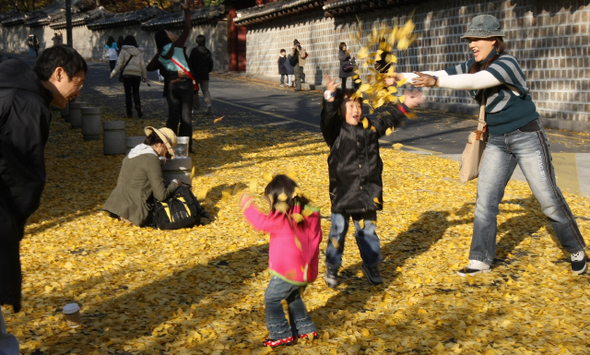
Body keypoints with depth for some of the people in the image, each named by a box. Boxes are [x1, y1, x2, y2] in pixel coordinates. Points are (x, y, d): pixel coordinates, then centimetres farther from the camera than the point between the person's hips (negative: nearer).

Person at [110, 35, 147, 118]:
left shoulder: (124, 51, -1)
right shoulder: (139, 52, 8)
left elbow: (119, 63, -7)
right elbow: (143, 65, 10)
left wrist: (113, 73, -4)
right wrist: (145, 77, 17)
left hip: (126, 74, -2)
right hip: (137, 75, 2)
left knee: (128, 93, 5)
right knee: (136, 92, 13)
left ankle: (129, 113, 4)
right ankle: (138, 106, -13)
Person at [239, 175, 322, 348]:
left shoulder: (283, 218, -19)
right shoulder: (310, 214, 1)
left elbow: (262, 222, -8)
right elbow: (316, 238, 10)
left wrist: (247, 205, 4)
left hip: (287, 271, -8)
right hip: (305, 269, 8)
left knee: (272, 298, 6)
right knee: (293, 297, 27)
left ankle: (281, 334, 8)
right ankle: (305, 329, 31)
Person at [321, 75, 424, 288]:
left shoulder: (370, 128, 8)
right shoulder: (336, 131, -8)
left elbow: (389, 122, 22)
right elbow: (327, 120, -28)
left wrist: (405, 106, 18)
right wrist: (330, 97, -41)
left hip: (367, 193, 4)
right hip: (342, 193, -4)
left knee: (367, 230, 15)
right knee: (338, 231, 5)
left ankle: (371, 265, 32)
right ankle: (332, 269, 20)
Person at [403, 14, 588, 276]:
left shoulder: (507, 63, -21)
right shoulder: (474, 66, 2)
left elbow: (475, 82, -35)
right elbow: (443, 75, -3)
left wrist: (435, 81, -45)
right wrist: (401, 77, -12)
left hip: (527, 138, -6)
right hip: (497, 141, 7)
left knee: (548, 198, 2)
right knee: (485, 199, -1)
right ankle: (481, 260, 7)